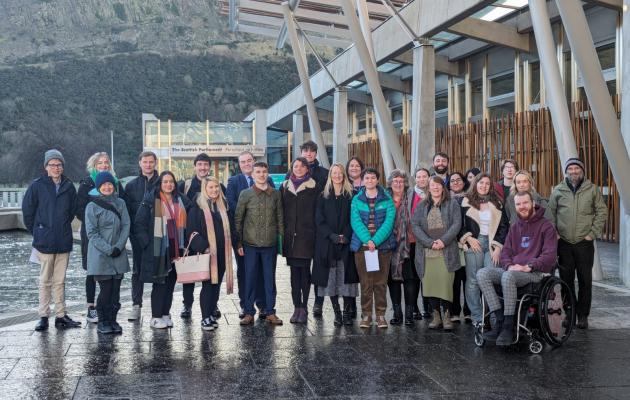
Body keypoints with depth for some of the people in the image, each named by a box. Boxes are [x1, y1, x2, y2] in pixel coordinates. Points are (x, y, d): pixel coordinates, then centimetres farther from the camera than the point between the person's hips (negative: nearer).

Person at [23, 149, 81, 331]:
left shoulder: (68, 186, 5)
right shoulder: (37, 186, -4)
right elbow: (27, 210, 2)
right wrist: (36, 231, 6)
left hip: (64, 241, 3)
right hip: (44, 241, -3)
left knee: (60, 281, 8)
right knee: (45, 280, 3)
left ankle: (61, 315, 14)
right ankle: (43, 316, 10)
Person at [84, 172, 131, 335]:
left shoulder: (120, 203, 9)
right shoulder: (92, 206, -2)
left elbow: (126, 225, 5)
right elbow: (92, 233, -6)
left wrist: (119, 246, -9)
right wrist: (108, 249, -13)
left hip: (119, 255, 4)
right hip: (100, 255, -3)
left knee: (115, 289, 3)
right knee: (105, 289, -5)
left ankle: (112, 320, 13)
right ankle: (103, 322, 7)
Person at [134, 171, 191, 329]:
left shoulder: (181, 201, 11)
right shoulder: (150, 201, -4)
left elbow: (185, 224, 18)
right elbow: (139, 224, -6)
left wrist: (184, 244, 7)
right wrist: (147, 243, -11)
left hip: (176, 249, 5)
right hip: (158, 250, -5)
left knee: (171, 282, 9)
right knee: (159, 283, -3)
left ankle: (166, 314, 18)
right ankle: (156, 317, 6)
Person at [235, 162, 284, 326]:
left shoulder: (275, 194, 6)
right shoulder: (245, 194, 1)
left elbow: (280, 218, 10)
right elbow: (238, 219, 2)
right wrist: (239, 243, -2)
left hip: (270, 244, 1)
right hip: (250, 244, -1)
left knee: (270, 278, 6)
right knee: (250, 278, 3)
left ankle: (270, 312, 13)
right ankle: (249, 312, 11)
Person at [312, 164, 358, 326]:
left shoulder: (351, 196, 8)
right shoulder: (323, 197, 10)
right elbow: (319, 220, 2)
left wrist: (345, 236, -12)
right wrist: (332, 235, -11)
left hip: (346, 244, -1)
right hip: (328, 244, 1)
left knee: (346, 277, -5)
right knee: (331, 278, -2)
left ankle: (347, 312, 1)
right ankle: (337, 313, 4)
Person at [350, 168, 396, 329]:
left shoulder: (387, 200, 4)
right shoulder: (357, 200, 7)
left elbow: (389, 222, -6)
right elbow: (355, 222, -4)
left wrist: (375, 240, -17)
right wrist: (367, 240, -18)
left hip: (383, 245, -1)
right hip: (362, 246, 1)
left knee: (381, 282, 2)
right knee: (365, 282, 2)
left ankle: (381, 315, 9)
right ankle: (366, 315, 8)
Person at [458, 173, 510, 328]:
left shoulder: (497, 203, 13)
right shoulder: (466, 202, 9)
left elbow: (504, 226, 10)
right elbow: (459, 224, 8)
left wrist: (498, 247, 0)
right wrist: (468, 237, -6)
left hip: (492, 244, 1)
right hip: (473, 244, -1)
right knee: (473, 281, -4)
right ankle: (477, 317, 1)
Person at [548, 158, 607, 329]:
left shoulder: (592, 189, 3)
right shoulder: (558, 191, 6)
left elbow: (602, 212, 3)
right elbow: (550, 213, 8)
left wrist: (593, 233, -4)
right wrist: (554, 233, -2)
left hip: (584, 242, -1)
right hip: (564, 243, 1)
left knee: (585, 280, 2)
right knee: (566, 279, 7)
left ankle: (583, 315, 10)